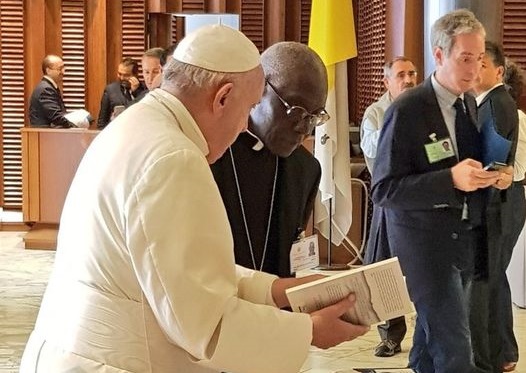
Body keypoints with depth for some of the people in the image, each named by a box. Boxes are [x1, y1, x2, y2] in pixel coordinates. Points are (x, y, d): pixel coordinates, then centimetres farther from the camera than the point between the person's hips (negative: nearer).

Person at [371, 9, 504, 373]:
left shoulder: (470, 103, 7)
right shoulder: (407, 111, -15)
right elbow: (383, 190, -17)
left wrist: (491, 174, -3)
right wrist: (451, 180, -28)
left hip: (466, 236, 7)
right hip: (425, 238, -7)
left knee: (433, 336, 18)